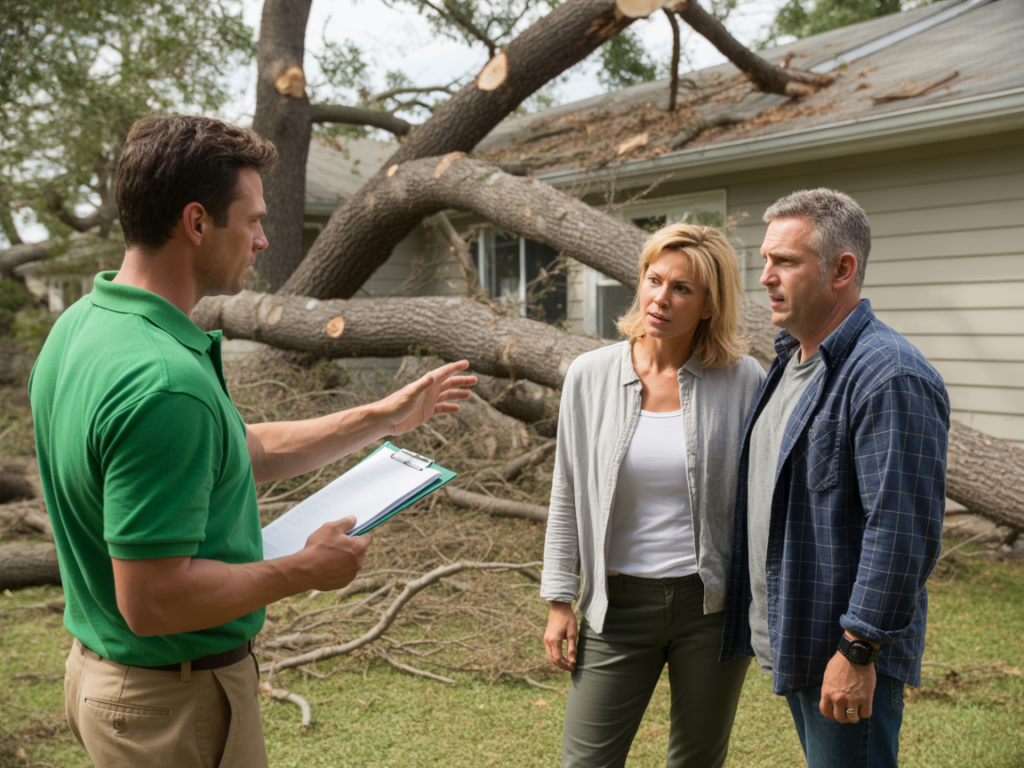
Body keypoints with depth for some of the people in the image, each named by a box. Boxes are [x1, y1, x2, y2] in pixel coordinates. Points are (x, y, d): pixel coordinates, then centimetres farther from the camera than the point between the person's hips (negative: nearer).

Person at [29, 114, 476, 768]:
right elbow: (152, 601, -30)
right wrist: (307, 571, -18)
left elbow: (240, 452, 10)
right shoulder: (164, 381, -31)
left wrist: (384, 417, 12)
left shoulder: (82, 324, 1)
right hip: (175, 701, -9)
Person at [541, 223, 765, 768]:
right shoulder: (590, 375, -2)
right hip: (618, 602, 1)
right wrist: (559, 601, 3)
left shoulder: (743, 381, -6)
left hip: (711, 603, 0)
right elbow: (567, 496, 4)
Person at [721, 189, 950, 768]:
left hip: (846, 652, -9)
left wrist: (858, 651, -22)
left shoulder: (892, 377, -20)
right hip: (791, 636, 9)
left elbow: (903, 533, -24)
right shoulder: (791, 359, 12)